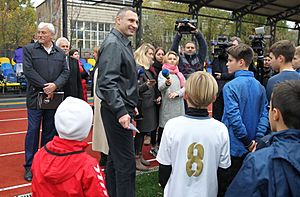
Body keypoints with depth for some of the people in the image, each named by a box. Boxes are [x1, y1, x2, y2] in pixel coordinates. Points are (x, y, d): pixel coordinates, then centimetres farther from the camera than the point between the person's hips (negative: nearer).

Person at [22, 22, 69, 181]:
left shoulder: (60, 53, 10)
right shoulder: (29, 49, 1)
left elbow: (65, 72, 3)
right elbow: (28, 70, -9)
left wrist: (55, 85, -15)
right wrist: (45, 86, -14)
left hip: (54, 97, 3)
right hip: (35, 96, -3)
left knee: (50, 131, 10)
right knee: (33, 130, 0)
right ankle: (30, 166, 9)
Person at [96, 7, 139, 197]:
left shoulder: (123, 44, 18)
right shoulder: (113, 44, -13)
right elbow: (108, 81, -23)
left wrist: (130, 105, 22)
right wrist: (121, 111, -26)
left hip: (121, 108, 10)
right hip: (117, 110, -10)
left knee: (115, 157, 18)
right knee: (126, 161, -6)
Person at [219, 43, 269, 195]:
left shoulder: (231, 86, -18)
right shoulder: (259, 86, 3)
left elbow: (234, 117, -24)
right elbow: (264, 113, -1)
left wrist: (248, 141, -14)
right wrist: (257, 139, -4)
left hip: (234, 147, -7)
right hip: (250, 149, 7)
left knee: (224, 188, 8)